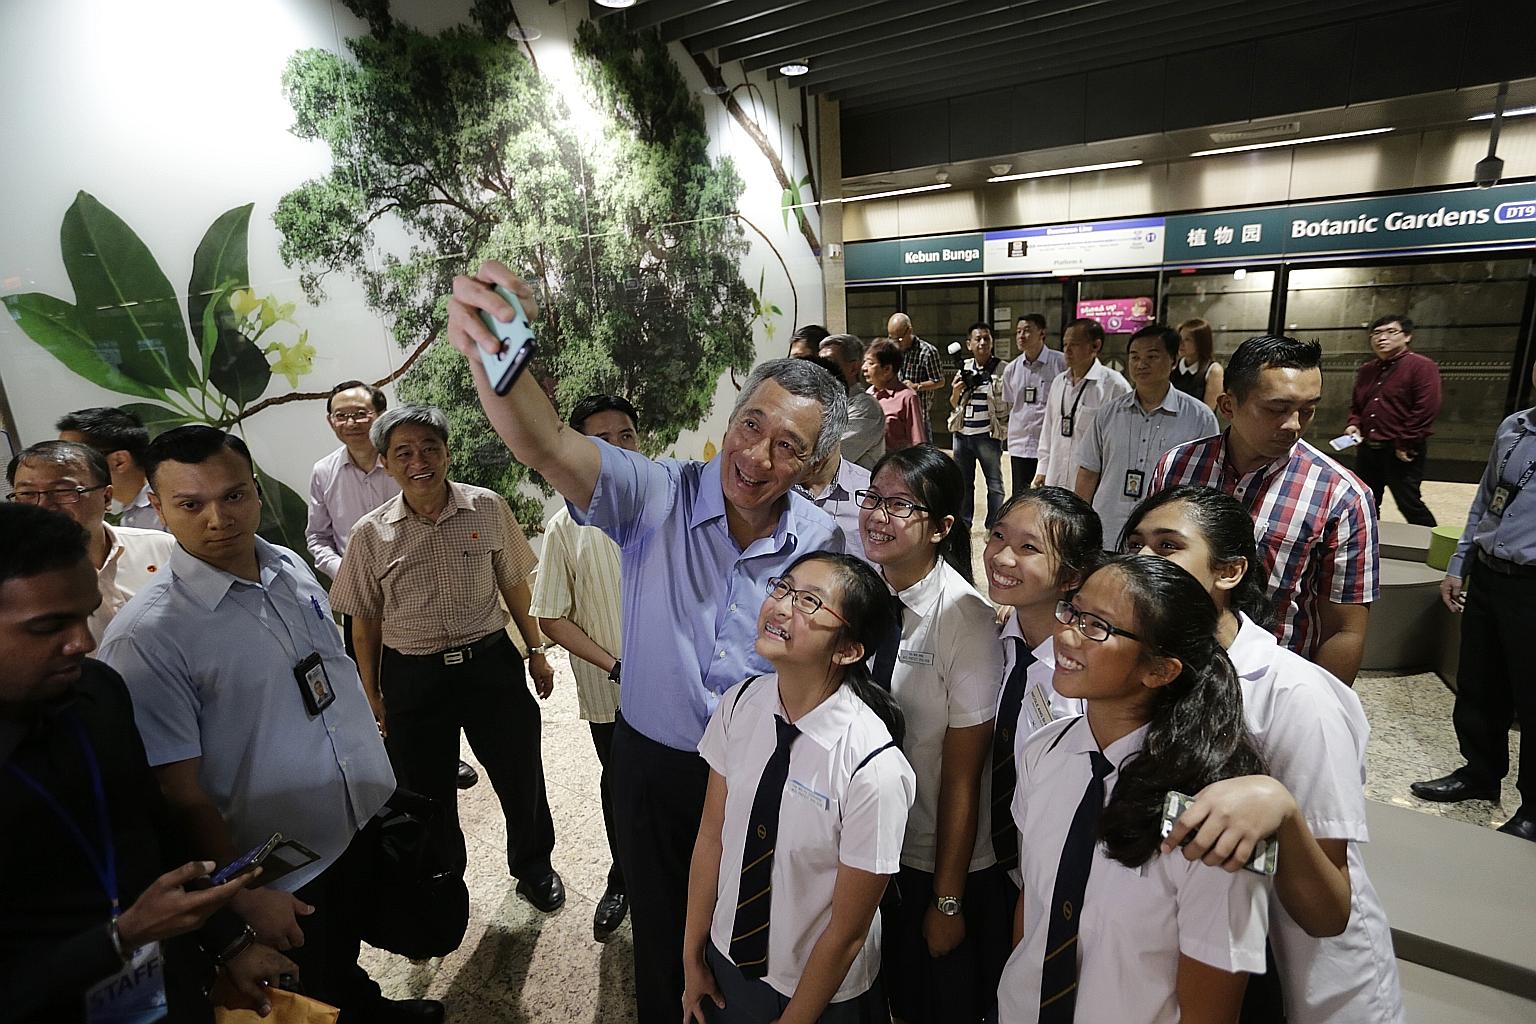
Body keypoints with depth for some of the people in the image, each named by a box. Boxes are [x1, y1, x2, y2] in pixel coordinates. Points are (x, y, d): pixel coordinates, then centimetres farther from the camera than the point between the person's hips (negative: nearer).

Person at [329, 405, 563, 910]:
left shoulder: (487, 508, -6)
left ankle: (533, 867, 40)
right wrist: (372, 695, 8)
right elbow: (365, 622, 4)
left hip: (490, 663, 0)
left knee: (520, 775, 12)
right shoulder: (370, 534, -5)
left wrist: (536, 650, 7)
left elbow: (514, 584, 4)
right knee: (427, 792, 15)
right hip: (413, 678, 0)